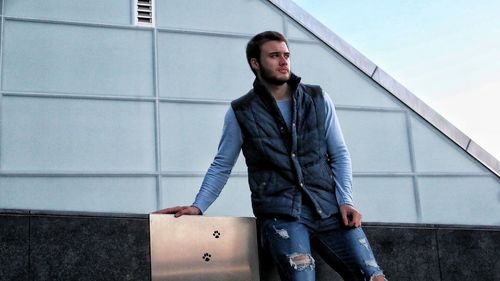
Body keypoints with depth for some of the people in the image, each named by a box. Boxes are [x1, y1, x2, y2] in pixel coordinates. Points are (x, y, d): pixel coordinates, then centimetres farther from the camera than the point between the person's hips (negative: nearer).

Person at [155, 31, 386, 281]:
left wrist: (345, 200, -1)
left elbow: (339, 154, 12)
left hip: (330, 209, 3)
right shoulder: (241, 112, 6)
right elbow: (222, 165, 12)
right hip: (281, 213, -2)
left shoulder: (318, 99, 11)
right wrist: (198, 206, 0)